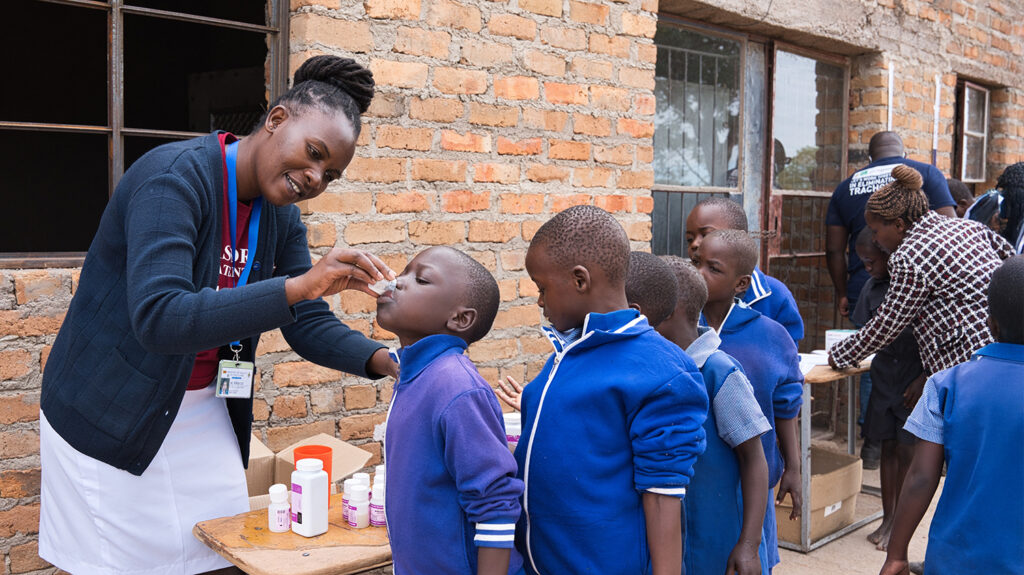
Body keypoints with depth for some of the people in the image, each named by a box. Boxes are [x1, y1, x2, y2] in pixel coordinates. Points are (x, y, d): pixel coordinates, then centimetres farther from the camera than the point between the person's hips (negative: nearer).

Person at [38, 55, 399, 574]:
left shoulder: (281, 217, 0)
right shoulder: (174, 177, -23)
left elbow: (308, 324, 3)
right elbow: (158, 318, -35)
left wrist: (383, 361, -16)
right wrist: (301, 284, -41)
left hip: (202, 412, 6)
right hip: (108, 419, -6)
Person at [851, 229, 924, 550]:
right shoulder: (873, 288, 5)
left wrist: (924, 379, -13)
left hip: (917, 379, -5)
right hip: (884, 376, 5)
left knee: (907, 451, 1)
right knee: (888, 447, 11)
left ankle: (900, 523, 14)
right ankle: (887, 518, 22)